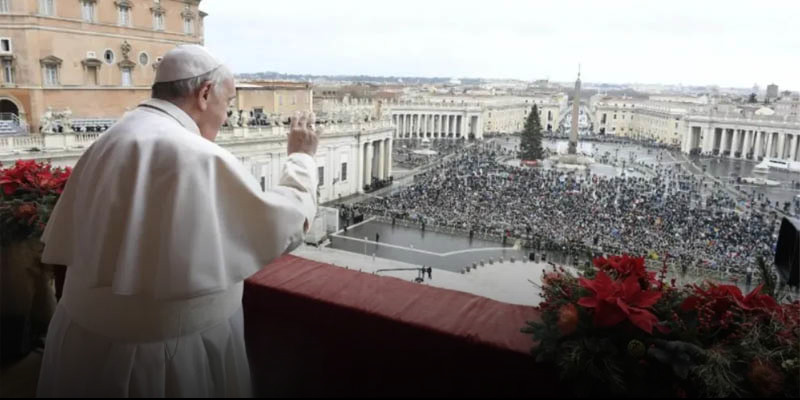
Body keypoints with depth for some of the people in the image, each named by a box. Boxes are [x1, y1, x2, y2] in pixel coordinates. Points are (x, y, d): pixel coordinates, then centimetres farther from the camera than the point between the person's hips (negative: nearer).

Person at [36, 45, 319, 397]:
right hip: (167, 351, -7)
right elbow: (286, 225, -14)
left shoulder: (108, 142, 2)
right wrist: (301, 157, -2)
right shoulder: (200, 158, -22)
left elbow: (65, 246, 8)